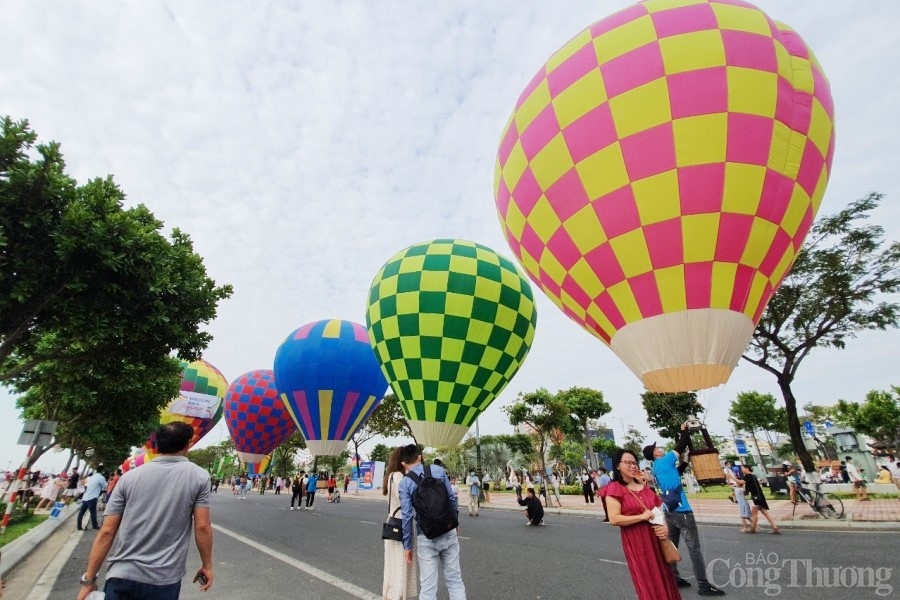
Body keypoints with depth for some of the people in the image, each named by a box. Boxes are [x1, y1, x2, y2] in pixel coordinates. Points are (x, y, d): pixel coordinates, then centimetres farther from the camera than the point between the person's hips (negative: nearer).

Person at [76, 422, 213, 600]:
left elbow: (107, 532, -1)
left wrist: (89, 580, 8)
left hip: (122, 576, 1)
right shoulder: (199, 476, -7)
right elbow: (202, 526, -8)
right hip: (164, 581, 0)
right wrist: (207, 565, 4)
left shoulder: (130, 477, -1)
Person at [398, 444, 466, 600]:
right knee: (454, 579, 17)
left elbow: (407, 516, -8)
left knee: (428, 585, 11)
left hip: (427, 538, -2)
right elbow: (452, 498, 3)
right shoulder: (438, 470, -3)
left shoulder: (405, 483, -7)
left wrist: (407, 545, 2)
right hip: (449, 532, 2)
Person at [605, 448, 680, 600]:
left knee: (664, 578, 18)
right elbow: (614, 519, -21)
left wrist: (664, 526, -6)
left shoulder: (643, 485, 6)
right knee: (648, 582, 8)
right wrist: (642, 516, -19)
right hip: (636, 542, -6)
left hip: (655, 539, 6)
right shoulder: (615, 488, -15)